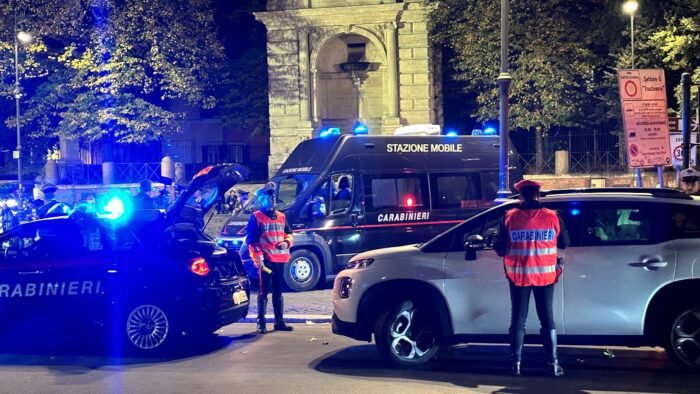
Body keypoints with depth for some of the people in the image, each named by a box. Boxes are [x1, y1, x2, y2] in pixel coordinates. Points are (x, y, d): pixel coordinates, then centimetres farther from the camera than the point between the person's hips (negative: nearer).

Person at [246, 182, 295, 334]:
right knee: (264, 291, -5)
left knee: (278, 291, 11)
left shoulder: (281, 217, 16)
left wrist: (287, 242, -3)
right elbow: (251, 240, -6)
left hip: (280, 259, 6)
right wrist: (257, 258, -15)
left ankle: (279, 321, 17)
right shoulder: (256, 217, -2)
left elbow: (289, 234, 21)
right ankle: (261, 322, -2)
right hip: (266, 260, -6)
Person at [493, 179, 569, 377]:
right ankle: (553, 364, 6)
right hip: (545, 275, 0)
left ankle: (516, 363, 8)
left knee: (518, 319, 8)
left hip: (518, 275, 0)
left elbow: (499, 248, -4)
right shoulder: (552, 217, -5)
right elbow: (564, 244, 7)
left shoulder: (510, 217, -6)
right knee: (547, 319, 8)